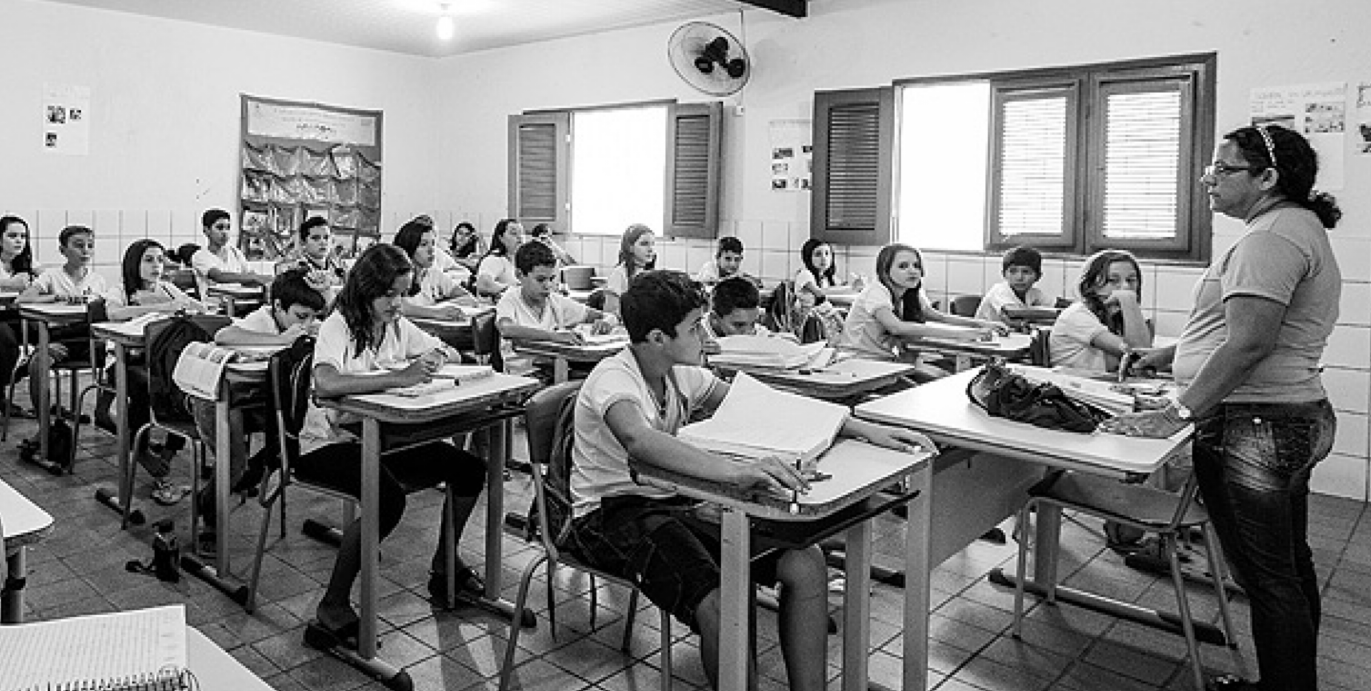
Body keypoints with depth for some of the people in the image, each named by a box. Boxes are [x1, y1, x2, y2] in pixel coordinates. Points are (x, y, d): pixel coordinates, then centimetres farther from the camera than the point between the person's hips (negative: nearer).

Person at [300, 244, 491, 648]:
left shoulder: (398, 326, 6)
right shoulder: (338, 327, -16)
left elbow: (447, 353, 15)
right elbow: (325, 384, -36)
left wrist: (434, 359, -10)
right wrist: (397, 377, -41)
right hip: (329, 444, -7)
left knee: (470, 469, -4)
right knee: (388, 498, -34)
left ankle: (444, 569, 18)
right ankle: (332, 609, -17)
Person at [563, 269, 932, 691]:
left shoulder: (682, 373, 4)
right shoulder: (612, 379, -19)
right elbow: (638, 439, -42)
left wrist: (864, 429, -2)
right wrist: (735, 473, -55)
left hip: (671, 503, 7)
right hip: (611, 512, -7)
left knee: (806, 566, -13)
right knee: (720, 606, -33)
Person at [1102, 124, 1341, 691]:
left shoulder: (1274, 235, -18)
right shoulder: (1296, 227, 17)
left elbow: (1248, 344, -26)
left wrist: (1176, 414, -25)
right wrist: (1170, 354, 19)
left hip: (1254, 428, -11)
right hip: (1293, 420, 11)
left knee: (1268, 578, 0)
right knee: (1289, 569, 20)